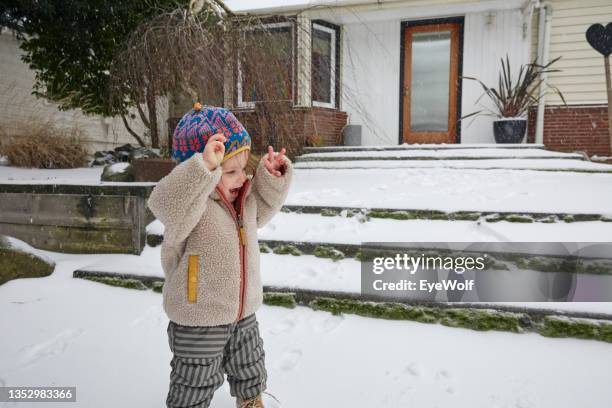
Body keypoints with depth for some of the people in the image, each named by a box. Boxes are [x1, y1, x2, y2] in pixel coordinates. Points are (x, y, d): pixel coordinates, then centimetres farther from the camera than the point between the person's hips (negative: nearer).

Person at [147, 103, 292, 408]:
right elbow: (165, 204, -46)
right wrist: (205, 165, -57)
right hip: (197, 323, -7)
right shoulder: (189, 204, -26)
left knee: (251, 373, 29)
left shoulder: (244, 198, -1)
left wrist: (273, 178, -3)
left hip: (243, 315, 7)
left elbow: (263, 207, 15)